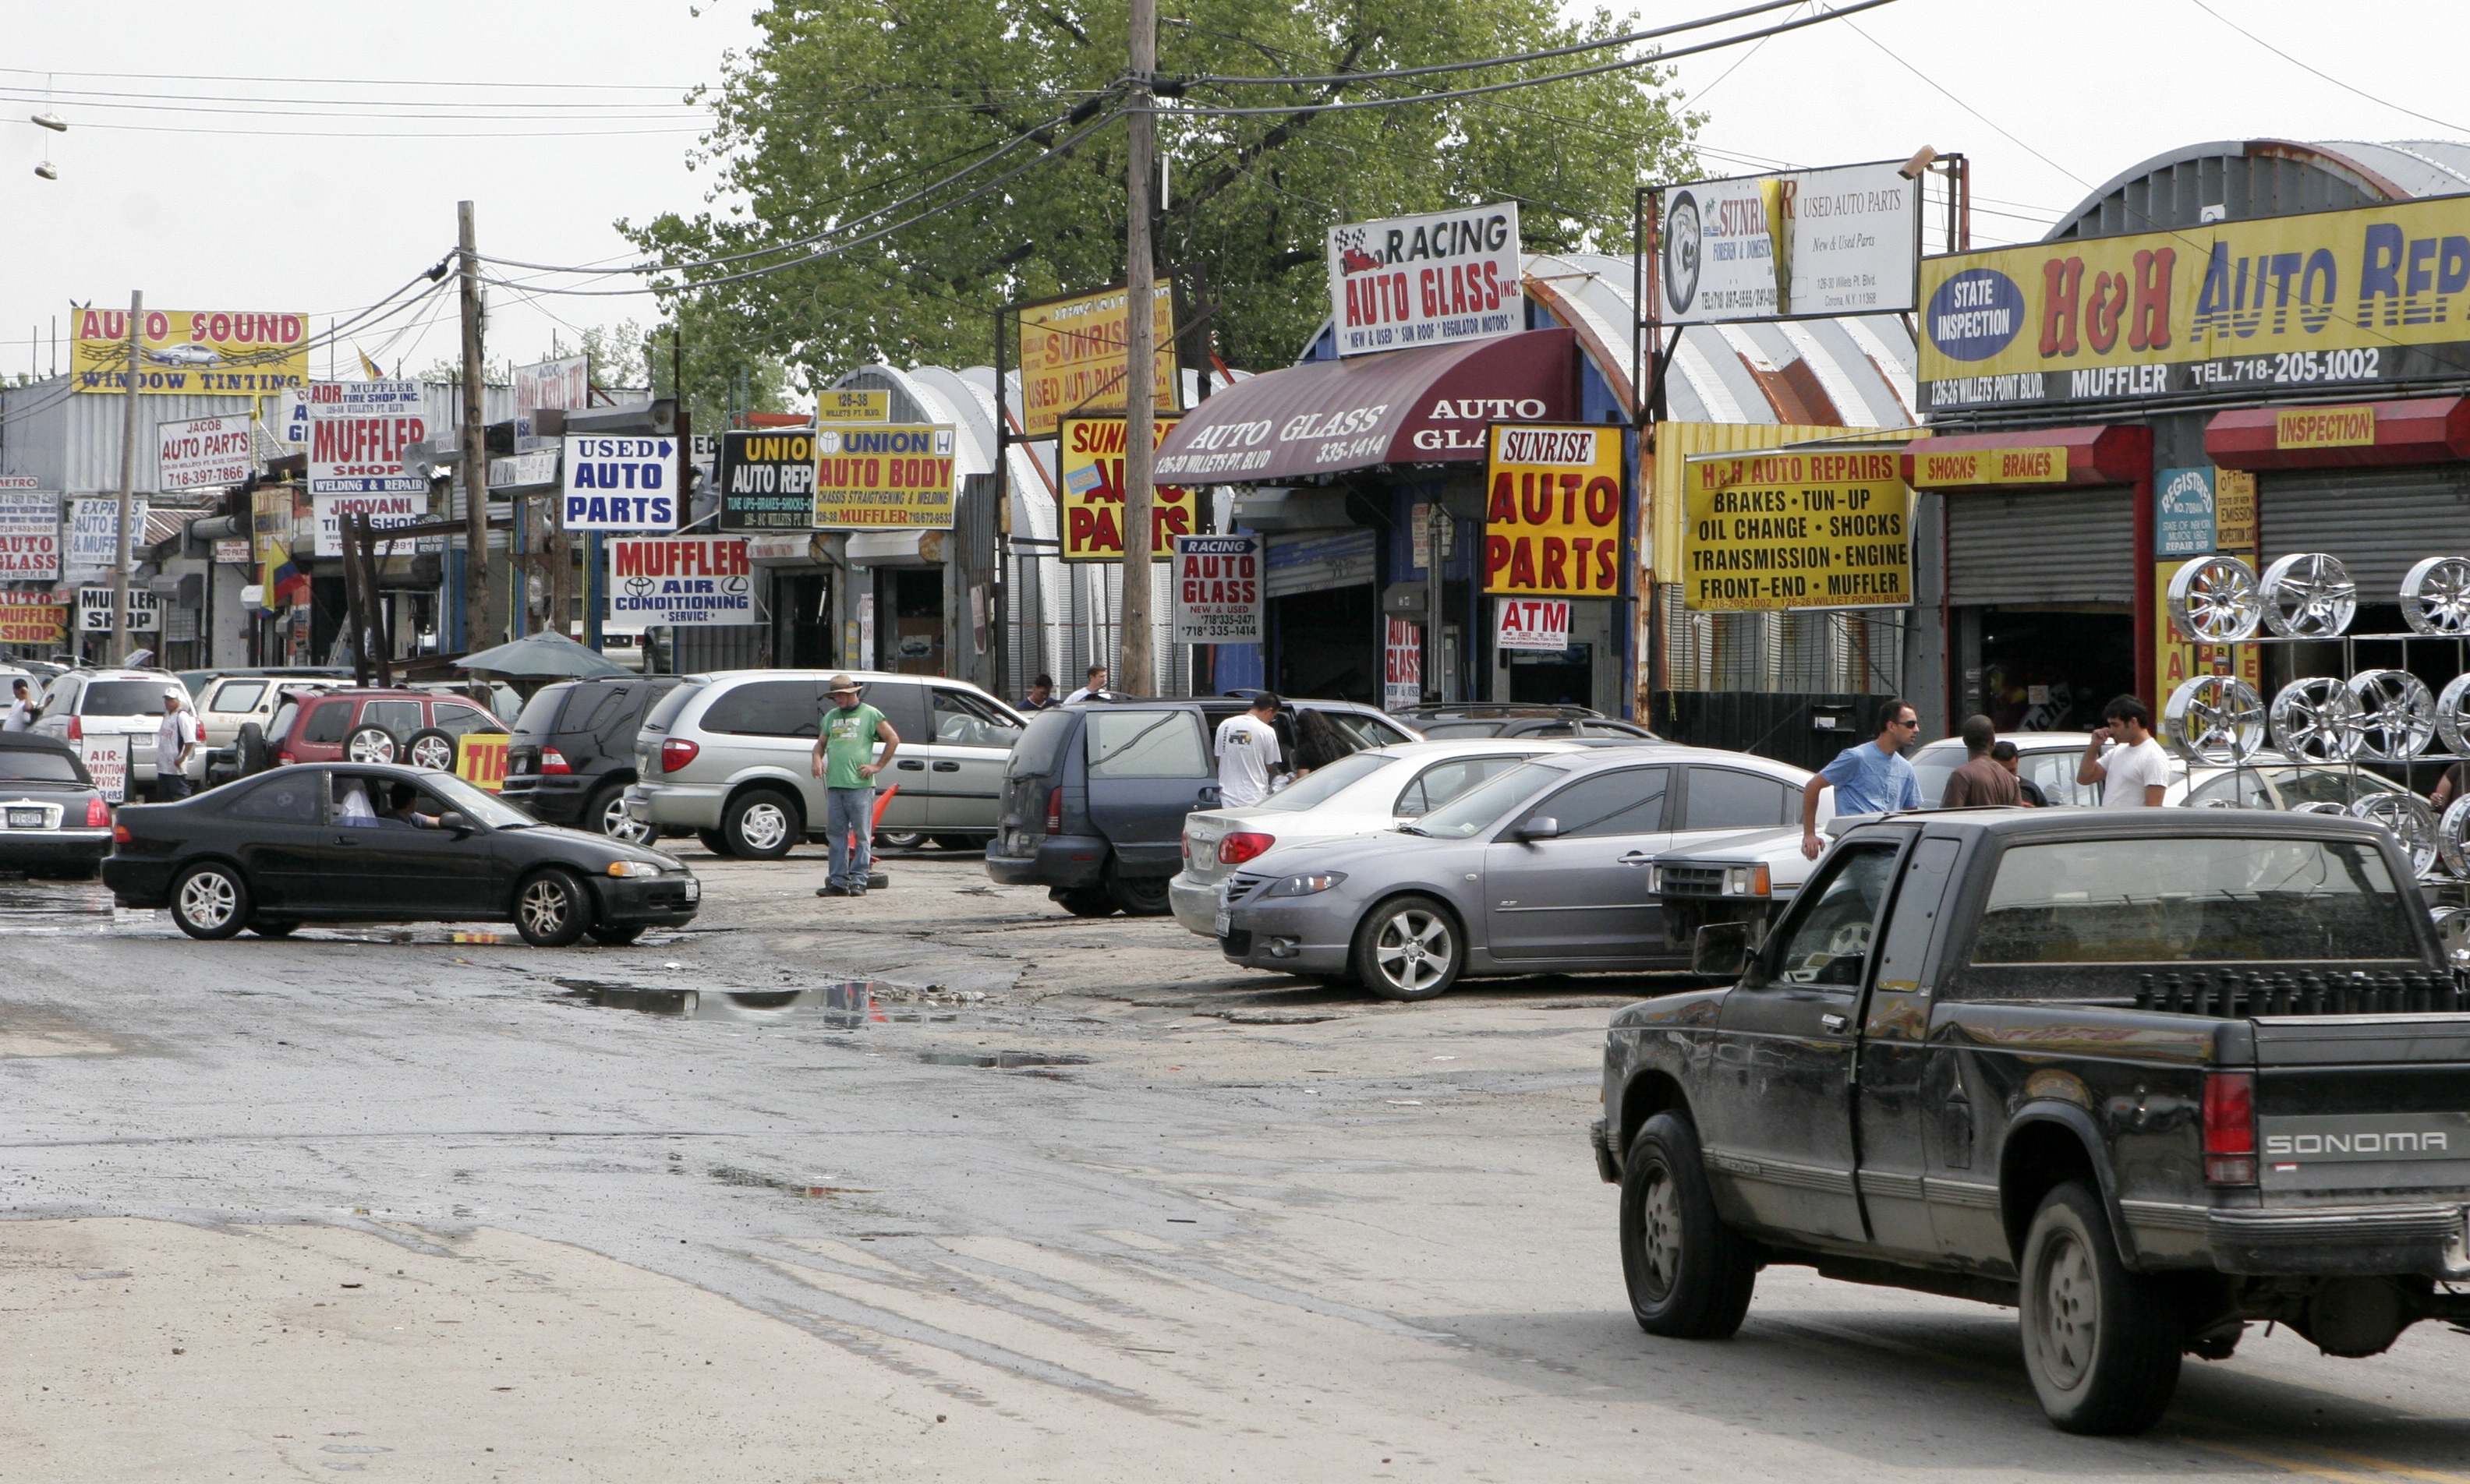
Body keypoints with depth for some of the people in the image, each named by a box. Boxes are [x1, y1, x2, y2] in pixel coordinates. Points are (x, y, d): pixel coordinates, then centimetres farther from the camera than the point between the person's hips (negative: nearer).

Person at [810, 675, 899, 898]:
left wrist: (878, 766, -1)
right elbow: (821, 743, 27)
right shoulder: (831, 717, 19)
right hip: (834, 785, 5)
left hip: (860, 786, -5)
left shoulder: (870, 714, 3)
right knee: (837, 835, 5)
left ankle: (858, 881, -1)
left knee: (862, 836, -3)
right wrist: (817, 759, 5)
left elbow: (893, 739, 3)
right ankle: (838, 881, 8)